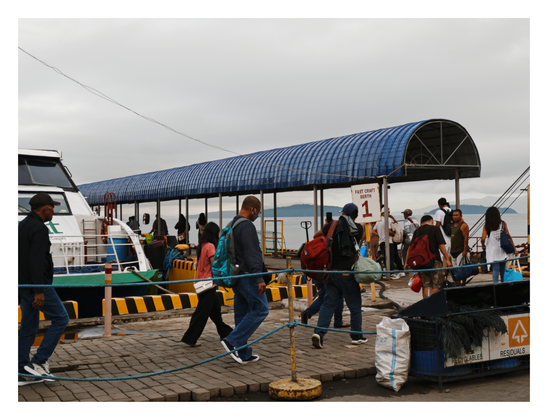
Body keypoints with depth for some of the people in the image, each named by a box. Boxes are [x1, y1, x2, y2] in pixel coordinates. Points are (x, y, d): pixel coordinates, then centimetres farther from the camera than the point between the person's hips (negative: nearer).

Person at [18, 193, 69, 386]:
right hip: (36, 284, -10)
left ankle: (23, 373, 14)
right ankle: (38, 362, -1)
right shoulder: (39, 228, -16)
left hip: (24, 285, 10)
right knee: (60, 318, 1)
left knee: (28, 327, 12)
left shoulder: (23, 225, 16)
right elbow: (36, 261, -23)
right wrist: (39, 291, -24)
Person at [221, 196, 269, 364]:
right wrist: (259, 278, -24)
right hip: (247, 276, -10)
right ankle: (232, 341, -10)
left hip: (236, 276, 10)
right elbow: (251, 254, -22)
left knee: (242, 312, 11)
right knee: (260, 309, -5)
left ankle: (243, 353, 14)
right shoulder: (247, 226, -15)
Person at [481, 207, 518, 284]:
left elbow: (483, 239, -11)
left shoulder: (486, 226, -4)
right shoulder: (503, 224, -2)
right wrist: (514, 249, 0)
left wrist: (483, 245, 10)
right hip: (502, 251, 1)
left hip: (492, 252, -1)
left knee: (495, 270, 2)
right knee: (503, 270, 13)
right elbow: (509, 237, -4)